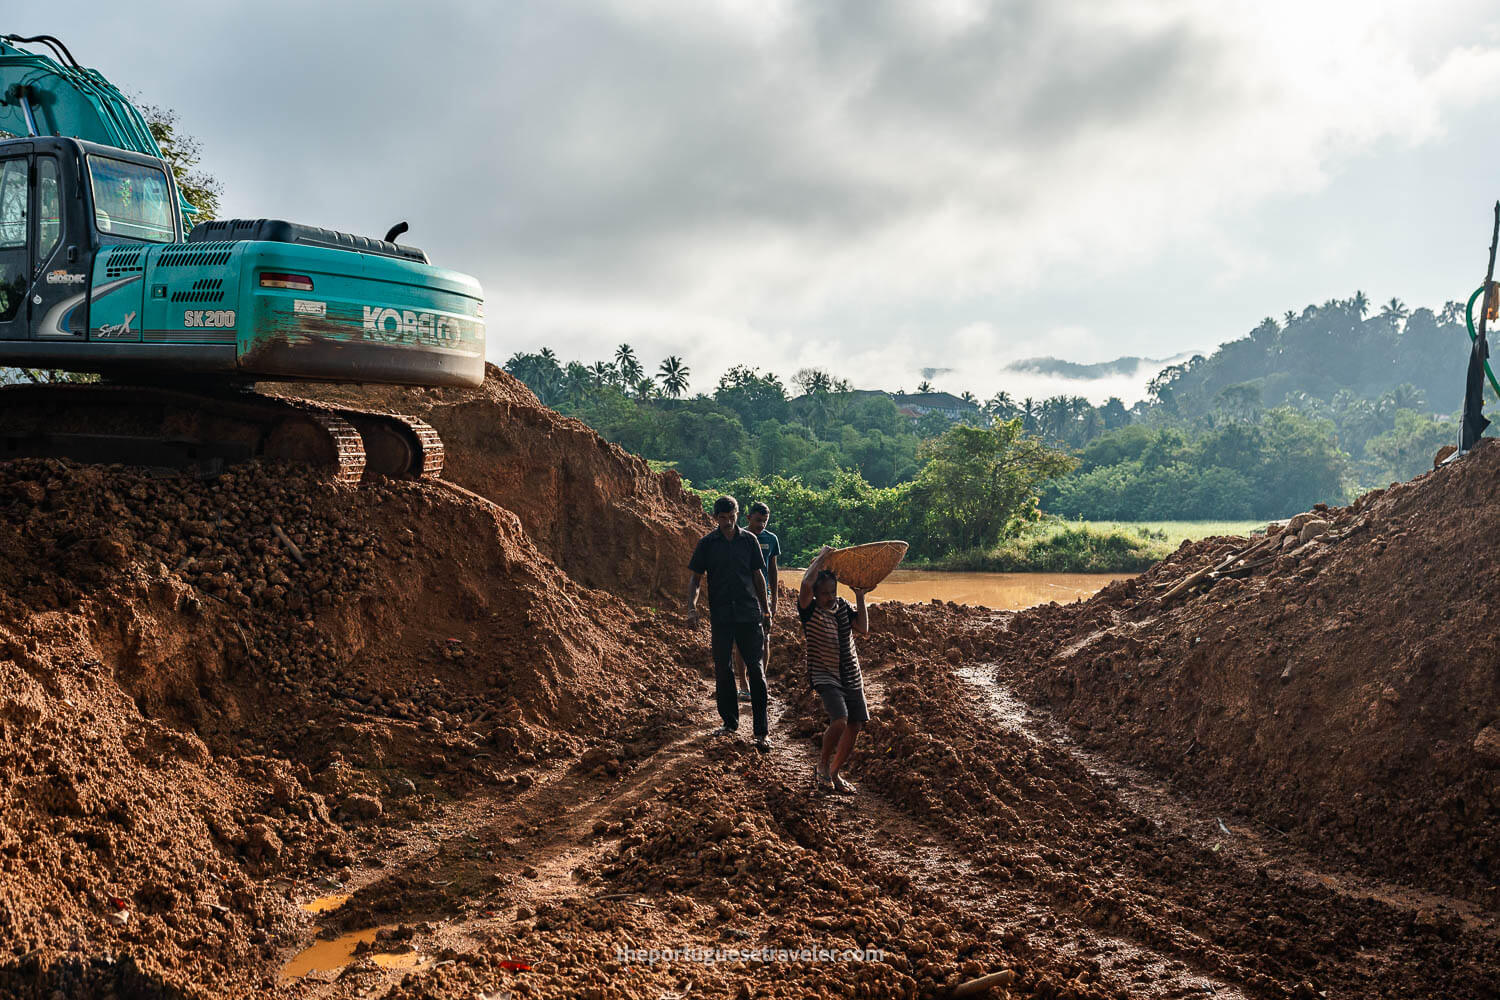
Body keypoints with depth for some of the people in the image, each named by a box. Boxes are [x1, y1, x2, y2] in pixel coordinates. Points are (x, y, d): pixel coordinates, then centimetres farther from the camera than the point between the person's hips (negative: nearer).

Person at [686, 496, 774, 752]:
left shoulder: (748, 540, 5)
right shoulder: (707, 543, 2)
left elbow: (758, 575, 12)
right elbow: (695, 578, 5)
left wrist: (766, 610, 12)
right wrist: (692, 607, -10)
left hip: (749, 613, 0)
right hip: (721, 615, 0)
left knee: (755, 669, -4)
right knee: (722, 669, 6)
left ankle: (761, 731, -3)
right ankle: (730, 722, 22)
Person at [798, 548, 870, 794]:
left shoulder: (842, 606, 6)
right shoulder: (810, 611, -11)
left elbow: (864, 629, -4)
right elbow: (806, 584, -32)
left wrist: (860, 597, -5)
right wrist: (821, 558, -20)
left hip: (851, 676, 6)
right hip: (825, 675, -6)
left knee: (855, 726, 5)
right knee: (839, 721, -25)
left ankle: (835, 773, 23)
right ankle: (822, 766, 0)